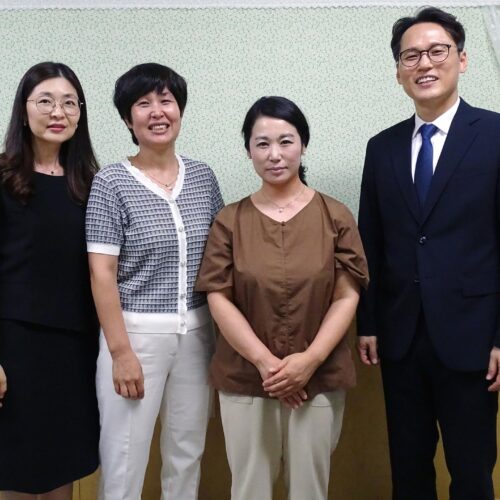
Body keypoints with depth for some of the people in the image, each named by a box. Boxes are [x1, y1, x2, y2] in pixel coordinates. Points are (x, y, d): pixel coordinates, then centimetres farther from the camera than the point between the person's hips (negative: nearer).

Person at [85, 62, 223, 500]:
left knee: (187, 453, 15)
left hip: (197, 332, 4)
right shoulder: (111, 182, -7)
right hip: (136, 332, -4)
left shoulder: (203, 176, 6)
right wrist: (120, 350, -14)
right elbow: (102, 273, -10)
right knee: (124, 459, 2)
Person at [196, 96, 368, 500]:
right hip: (244, 378, 1)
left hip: (320, 378, 0)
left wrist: (309, 360, -14)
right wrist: (264, 361, -13)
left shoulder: (335, 216, 2)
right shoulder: (230, 221, 3)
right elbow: (219, 299, -3)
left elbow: (347, 296, -2)